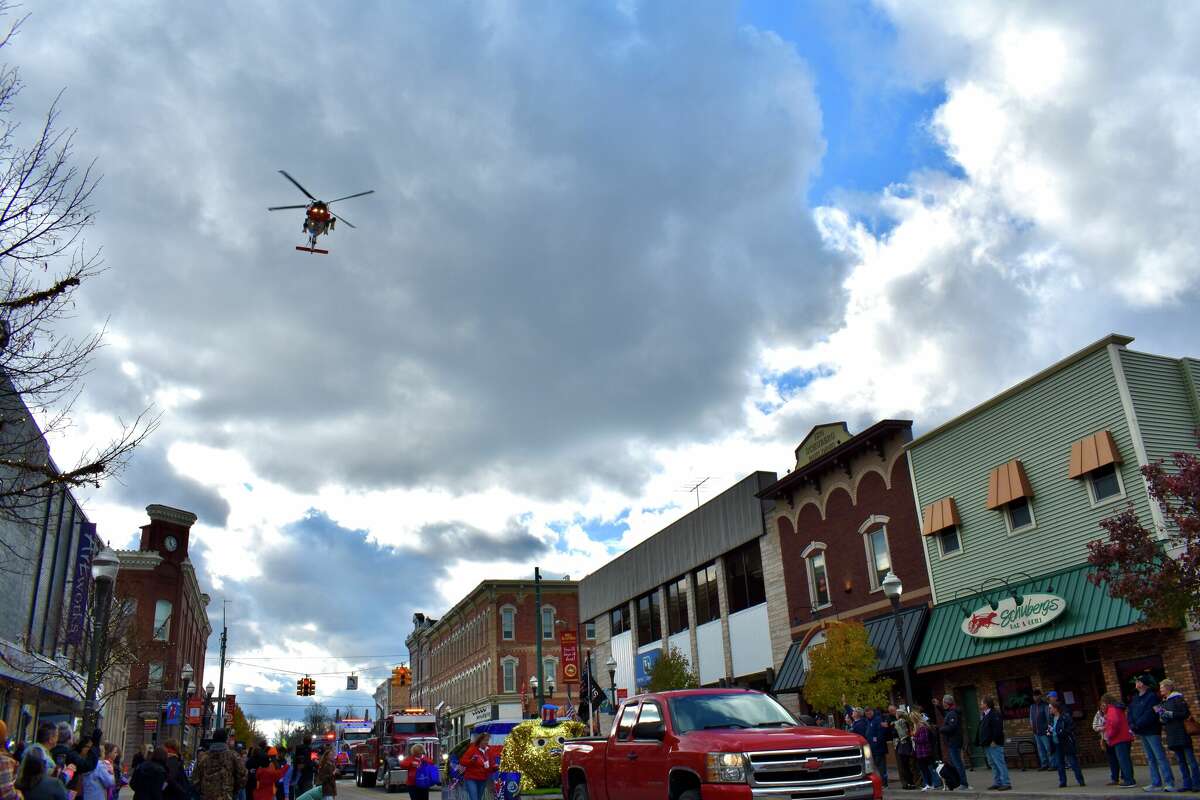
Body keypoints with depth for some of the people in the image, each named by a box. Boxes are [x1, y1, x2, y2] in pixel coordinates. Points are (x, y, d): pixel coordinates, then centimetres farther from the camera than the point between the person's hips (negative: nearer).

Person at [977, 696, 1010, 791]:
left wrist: (994, 741, -23)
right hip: (987, 744, 10)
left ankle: (1006, 783, -6)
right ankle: (997, 782, 18)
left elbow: (997, 729, -21)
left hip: (994, 744, -10)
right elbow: (982, 729, 23)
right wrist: (982, 741, 18)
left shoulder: (995, 714, -14)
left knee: (999, 763, -8)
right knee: (993, 764, 13)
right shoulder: (984, 715, 16)